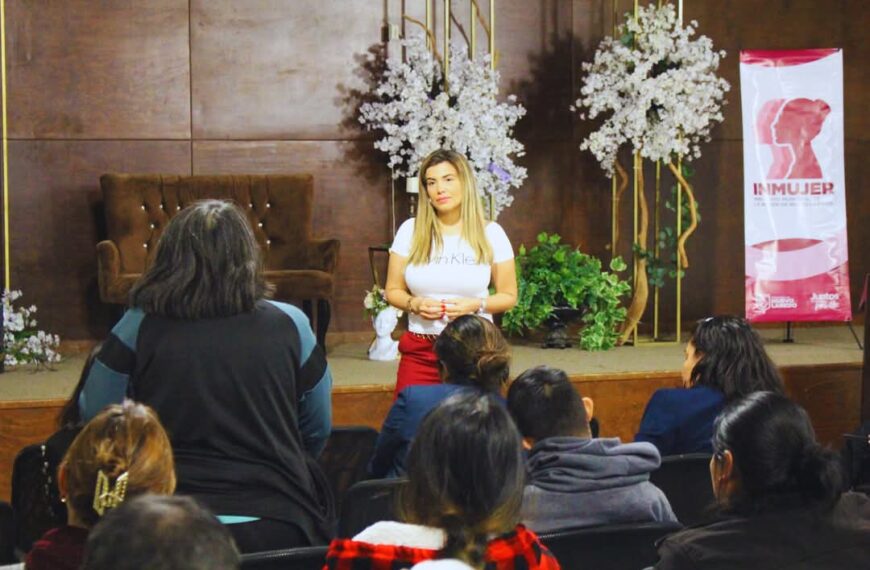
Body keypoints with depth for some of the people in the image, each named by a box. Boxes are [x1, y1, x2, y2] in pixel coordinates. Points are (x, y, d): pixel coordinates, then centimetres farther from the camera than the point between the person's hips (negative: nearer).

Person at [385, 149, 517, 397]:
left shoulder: (490, 233, 1)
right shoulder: (410, 231, 3)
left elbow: (508, 295, 6)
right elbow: (393, 290, 10)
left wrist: (477, 305, -13)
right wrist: (414, 304, -11)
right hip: (420, 352, 1)